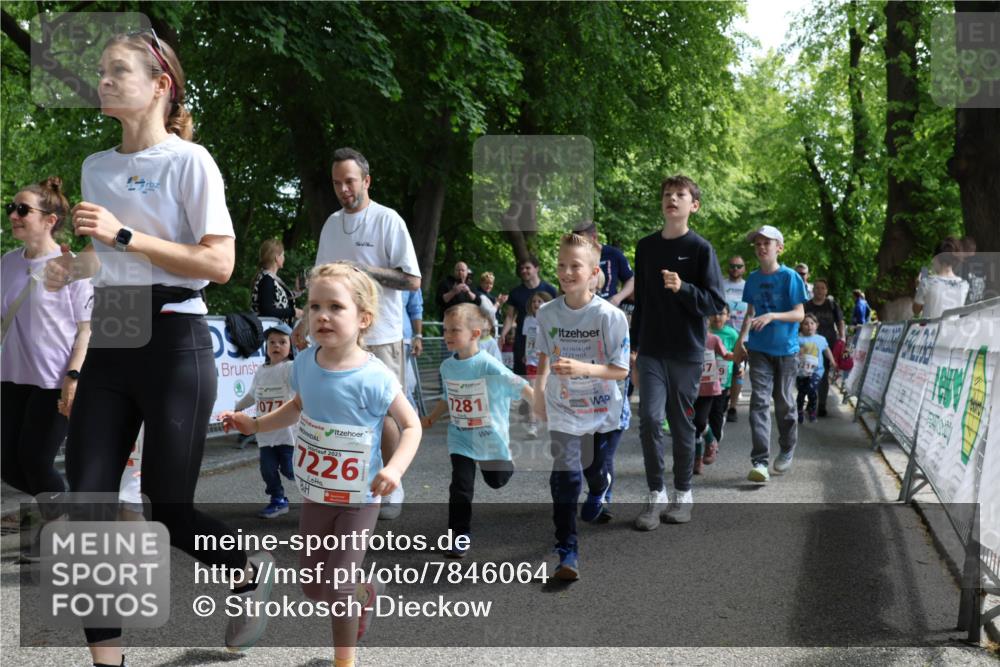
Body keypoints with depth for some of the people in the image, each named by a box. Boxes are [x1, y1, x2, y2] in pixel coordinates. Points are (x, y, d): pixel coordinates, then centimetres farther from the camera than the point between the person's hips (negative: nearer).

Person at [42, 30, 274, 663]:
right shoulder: (96, 166, 14)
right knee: (87, 504, -3)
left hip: (173, 343, -6)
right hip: (108, 340, 6)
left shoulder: (189, 160, -7)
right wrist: (72, 267, 3)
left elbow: (220, 263, -15)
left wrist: (122, 234, -18)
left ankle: (254, 571, 31)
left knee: (169, 510, 1)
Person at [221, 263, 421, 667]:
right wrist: (254, 425, 7)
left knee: (337, 585, -2)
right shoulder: (305, 364, -8)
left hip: (359, 499, -5)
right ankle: (365, 594, 46)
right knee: (312, 585, 15)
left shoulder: (375, 378, -24)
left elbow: (411, 426, -14)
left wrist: (395, 468, -29)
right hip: (315, 494, 6)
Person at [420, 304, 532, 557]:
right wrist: (431, 418, 7)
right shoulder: (447, 367, -4)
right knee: (460, 486, -5)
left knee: (497, 481, 14)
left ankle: (503, 460, 49)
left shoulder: (489, 366, -22)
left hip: (491, 438, -3)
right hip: (460, 438, 3)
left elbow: (521, 388, -20)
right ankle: (460, 535, 7)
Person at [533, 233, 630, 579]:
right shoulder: (547, 313, -8)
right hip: (563, 409, 1)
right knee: (565, 475, -11)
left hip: (601, 409, -1)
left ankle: (599, 488, 57)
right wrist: (539, 389, 8)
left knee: (593, 469, 18)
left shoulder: (610, 316, -18)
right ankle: (566, 551, -4)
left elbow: (621, 370, -18)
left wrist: (583, 368, -31)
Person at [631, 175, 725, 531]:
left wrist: (682, 288, -23)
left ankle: (683, 494, 20)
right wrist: (635, 344, 14)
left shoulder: (701, 249, -3)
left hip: (687, 353, -3)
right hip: (651, 351, 3)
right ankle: (656, 495, 2)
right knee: (650, 418, -9)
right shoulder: (646, 247, 10)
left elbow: (716, 302, -7)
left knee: (682, 424, 5)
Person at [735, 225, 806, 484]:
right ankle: (759, 461, -13)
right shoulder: (753, 279, 6)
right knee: (759, 400, -9)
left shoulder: (790, 277, -8)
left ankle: (787, 451, 31)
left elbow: (799, 314, -11)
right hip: (759, 349, 3)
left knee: (784, 402, 10)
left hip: (786, 349, -2)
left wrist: (772, 316, -26)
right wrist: (742, 338, 5)